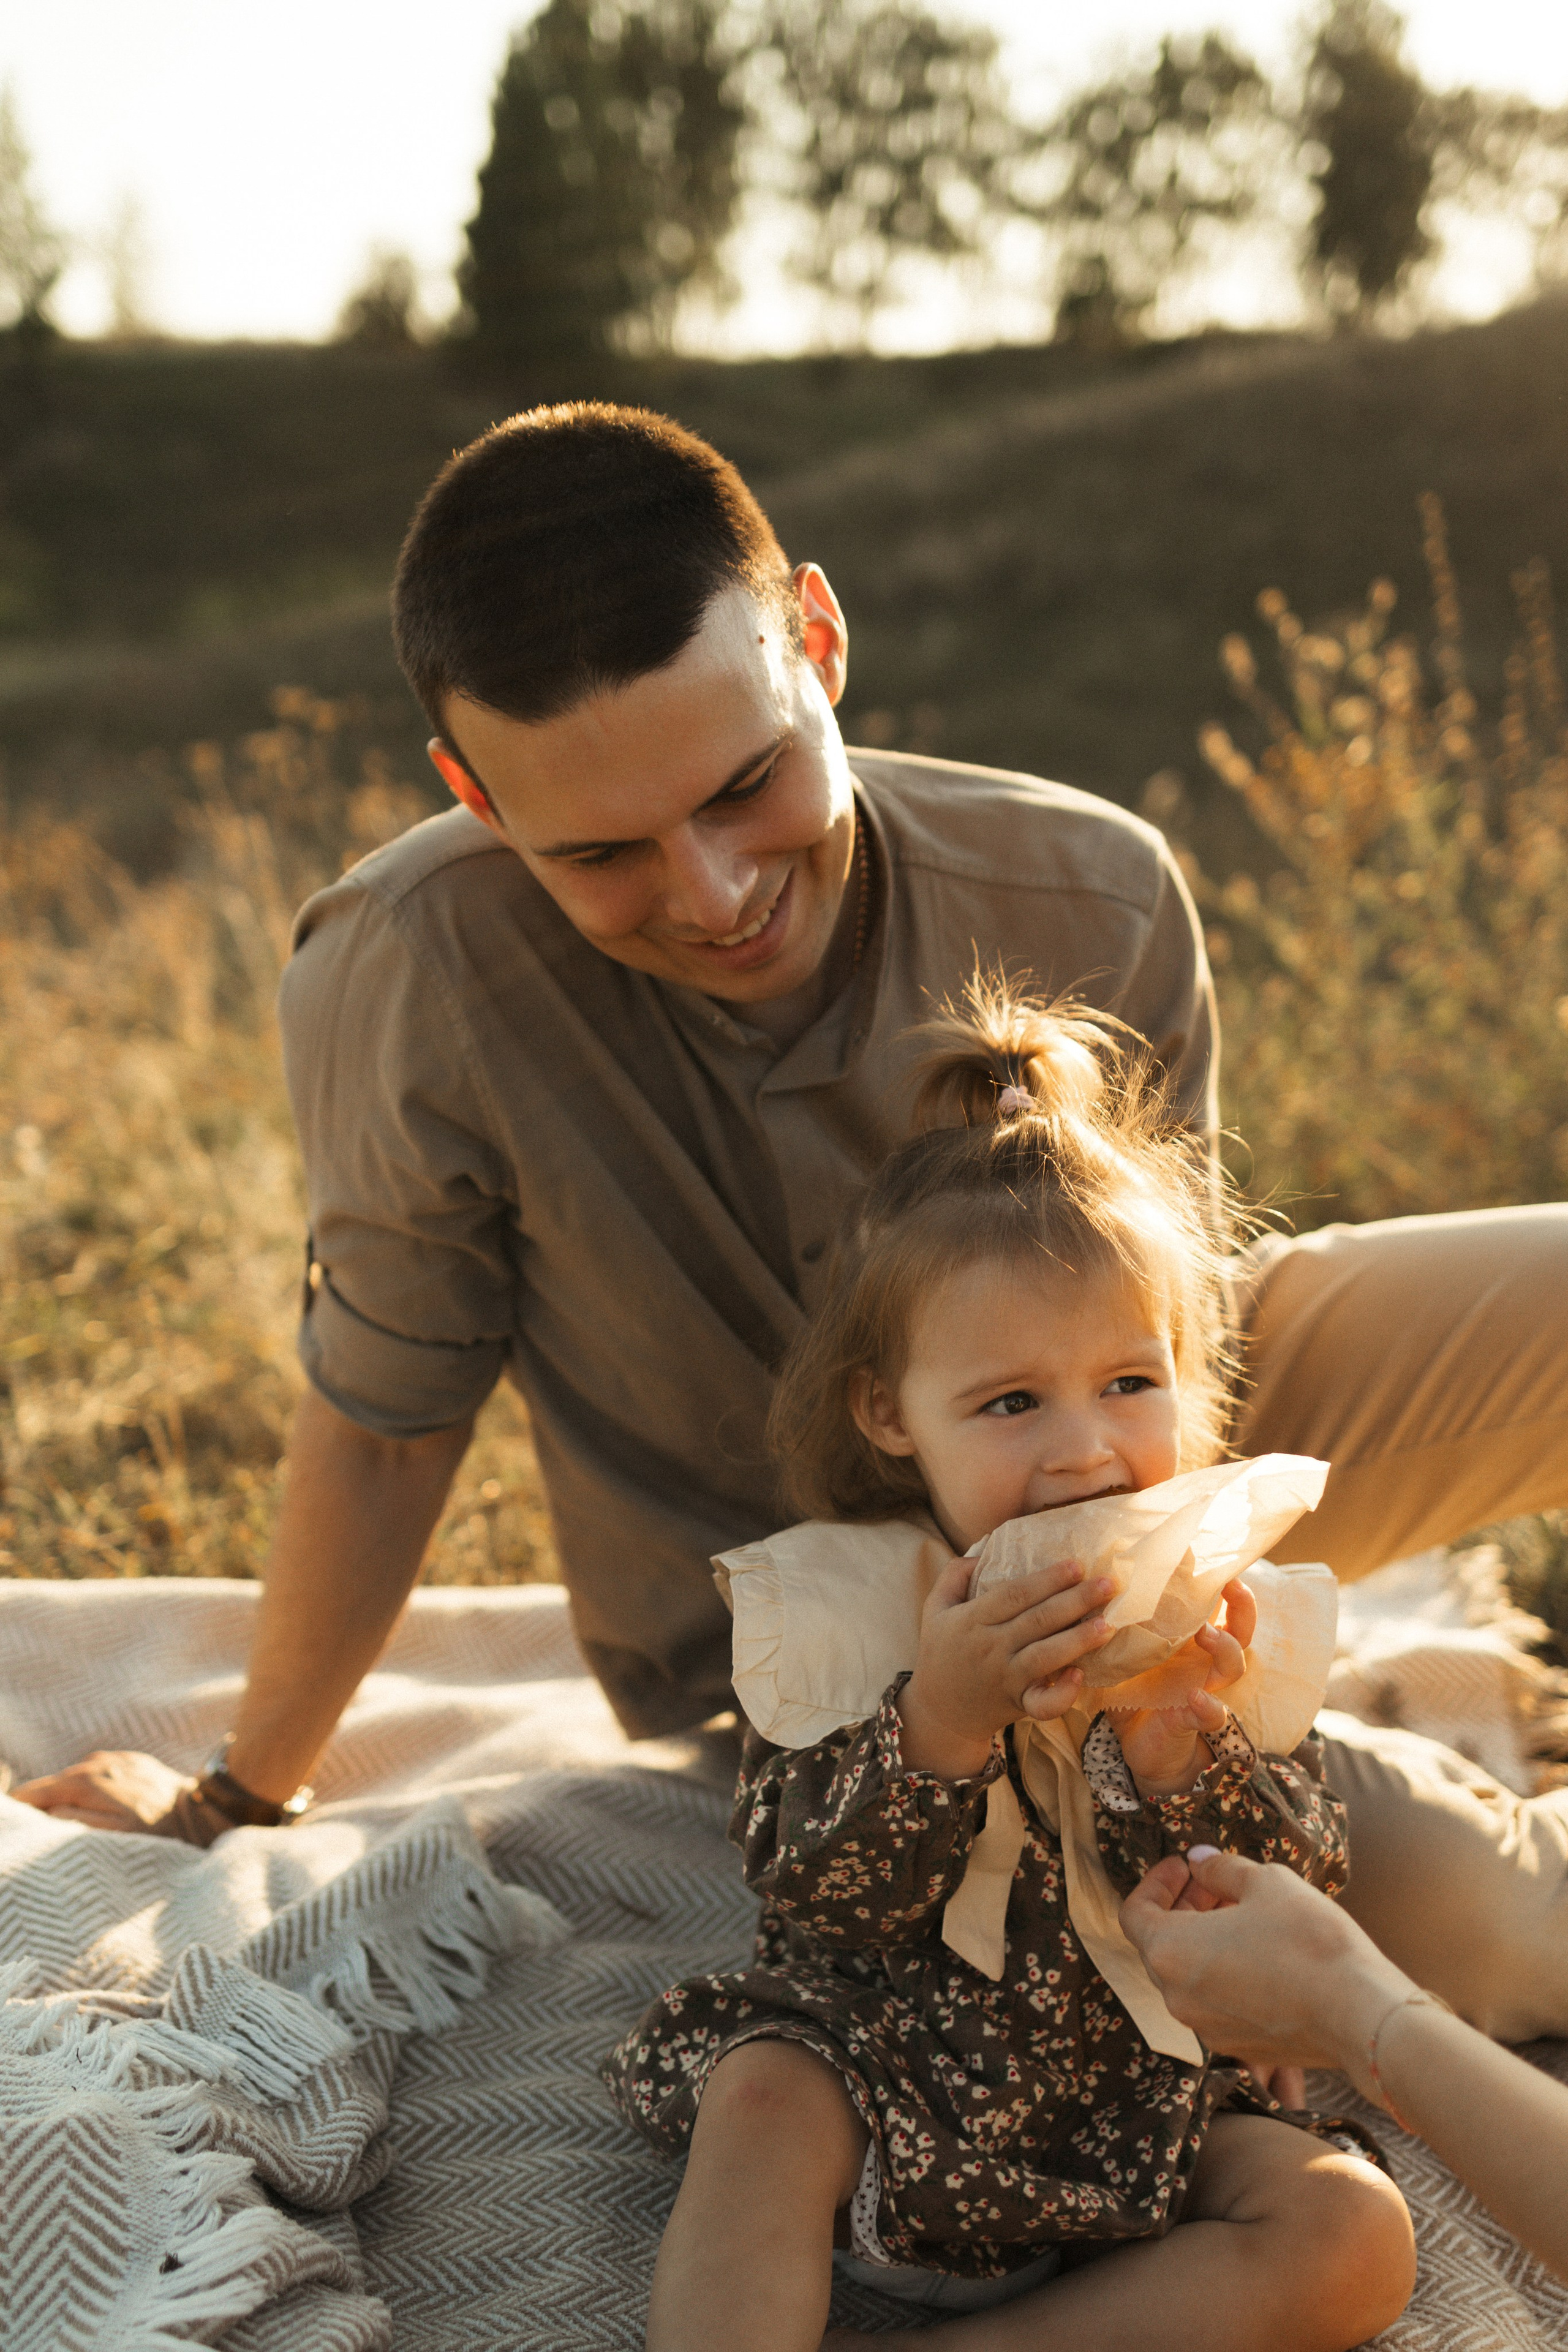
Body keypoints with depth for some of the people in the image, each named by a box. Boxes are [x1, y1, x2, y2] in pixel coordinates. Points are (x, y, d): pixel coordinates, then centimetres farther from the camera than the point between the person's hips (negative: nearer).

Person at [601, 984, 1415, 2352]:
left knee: (1354, 2239, -19)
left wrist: (1180, 1749, -28)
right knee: (759, 2103, -31)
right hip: (887, 2064, -2)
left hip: (1147, 2091, 2)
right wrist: (937, 1725, -31)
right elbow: (808, 1887, -14)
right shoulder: (837, 1597, -8)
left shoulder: (1225, 1611, -4)